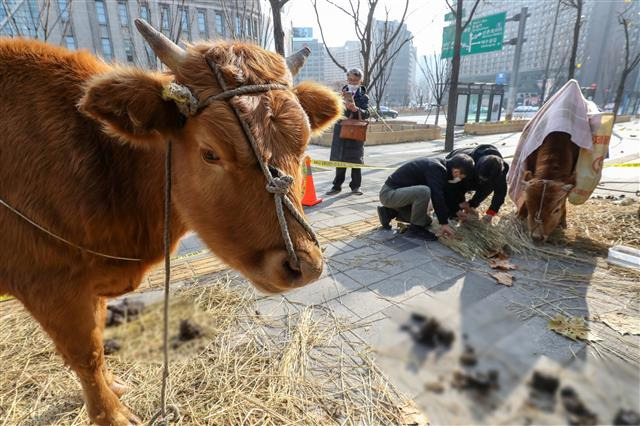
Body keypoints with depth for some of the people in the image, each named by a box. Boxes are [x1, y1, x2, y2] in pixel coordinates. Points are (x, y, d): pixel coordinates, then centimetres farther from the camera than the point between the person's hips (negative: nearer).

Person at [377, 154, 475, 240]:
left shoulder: (439, 165, 8)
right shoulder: (436, 168, -22)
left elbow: (442, 194, 19)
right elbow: (437, 197, -26)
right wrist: (444, 223, -20)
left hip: (396, 192, 10)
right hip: (389, 193, -10)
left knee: (426, 221, 14)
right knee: (424, 191, -34)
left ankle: (389, 212, 18)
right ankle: (415, 229, -15)